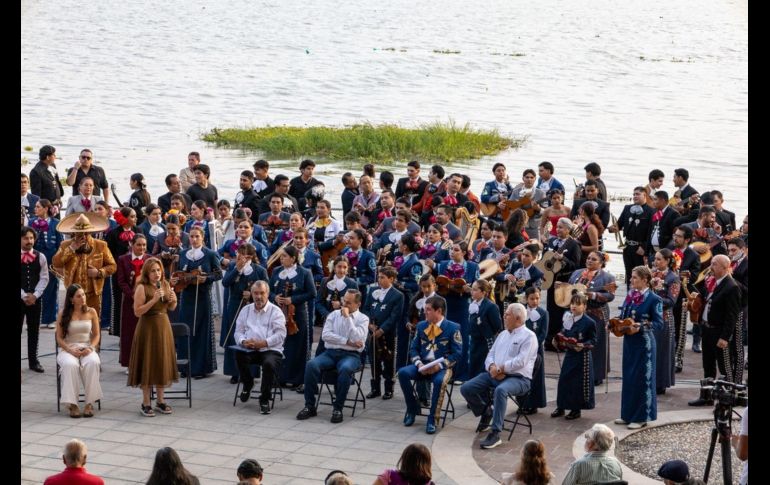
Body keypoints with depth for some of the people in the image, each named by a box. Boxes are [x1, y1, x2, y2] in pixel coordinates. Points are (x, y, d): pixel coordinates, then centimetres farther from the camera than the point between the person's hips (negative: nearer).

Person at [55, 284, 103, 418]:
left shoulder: (91, 312, 9)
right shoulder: (64, 314, 4)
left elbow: (96, 335, 11)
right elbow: (59, 338, 2)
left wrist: (90, 348, -9)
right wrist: (70, 350, -14)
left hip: (87, 348, 1)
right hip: (68, 349, -1)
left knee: (93, 363, -35)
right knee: (70, 365, -37)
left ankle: (89, 403, -29)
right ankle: (72, 404, -32)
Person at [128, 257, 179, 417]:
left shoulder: (165, 285, 8)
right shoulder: (142, 287, -11)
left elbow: (171, 308, 19)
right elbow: (137, 311, -17)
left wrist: (173, 300, -3)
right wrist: (154, 300, -23)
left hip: (164, 327, 6)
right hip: (148, 328, -6)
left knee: (163, 363, 10)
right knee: (148, 364, -1)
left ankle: (160, 400, 22)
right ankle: (145, 403, 7)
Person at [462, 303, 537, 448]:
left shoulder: (528, 336, -5)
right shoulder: (503, 334, 20)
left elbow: (521, 361, -17)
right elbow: (491, 354, 16)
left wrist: (500, 368, -14)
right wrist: (492, 367, -6)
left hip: (518, 378, -8)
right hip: (495, 375, 8)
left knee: (500, 390, -41)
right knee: (466, 388, -8)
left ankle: (495, 434, -38)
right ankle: (486, 413, 17)